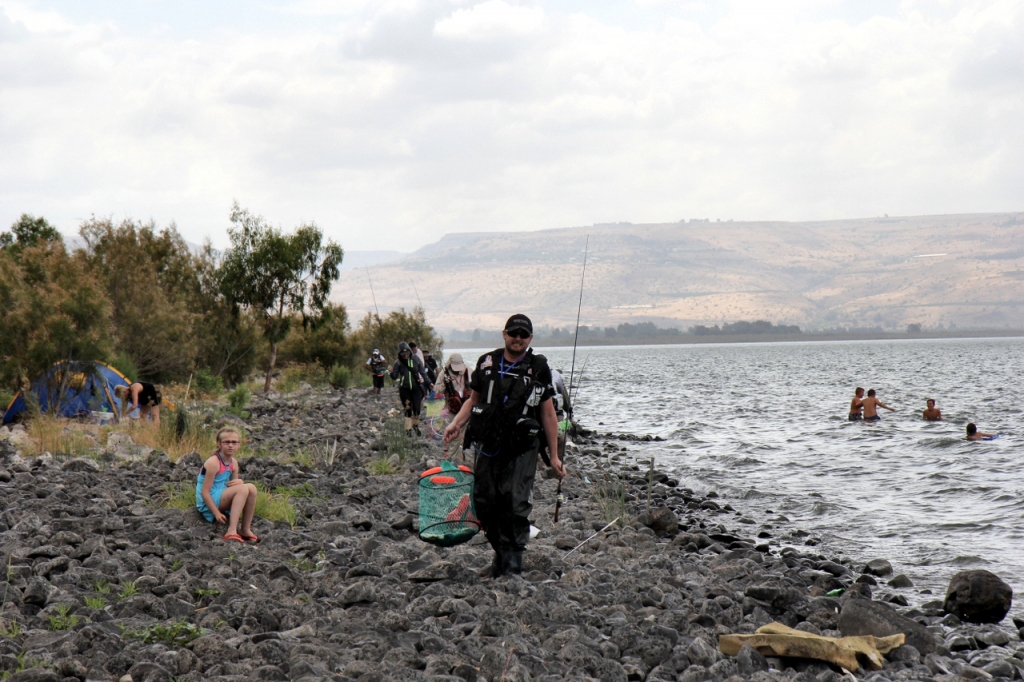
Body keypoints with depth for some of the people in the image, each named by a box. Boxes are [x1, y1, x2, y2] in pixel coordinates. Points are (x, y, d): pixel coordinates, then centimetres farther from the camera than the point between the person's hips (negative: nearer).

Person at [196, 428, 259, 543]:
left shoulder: (234, 463, 9)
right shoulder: (213, 463, -17)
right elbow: (205, 492, -18)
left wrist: (239, 482, -10)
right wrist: (216, 513, -22)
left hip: (221, 499, 8)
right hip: (208, 503, -8)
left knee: (251, 488, -9)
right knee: (242, 489, -25)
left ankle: (245, 529, -3)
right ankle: (232, 531, -33)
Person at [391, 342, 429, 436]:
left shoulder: (416, 360, 1)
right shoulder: (398, 362, -1)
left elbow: (422, 372, 9)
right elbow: (395, 377, -4)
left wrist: (427, 382, 7)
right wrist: (392, 372, -24)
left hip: (416, 387, 0)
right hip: (405, 388, 0)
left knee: (417, 408, -4)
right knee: (408, 409, 2)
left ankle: (416, 425, 19)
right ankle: (408, 429, 11)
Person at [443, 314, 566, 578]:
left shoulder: (538, 368, 3)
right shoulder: (486, 363, 9)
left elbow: (548, 414, 6)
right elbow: (473, 399, 19)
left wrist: (554, 456, 4)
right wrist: (456, 424, 0)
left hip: (522, 449, -3)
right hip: (488, 446, 3)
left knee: (516, 503, -15)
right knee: (485, 502, 3)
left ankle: (514, 560, -7)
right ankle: (501, 551, 21)